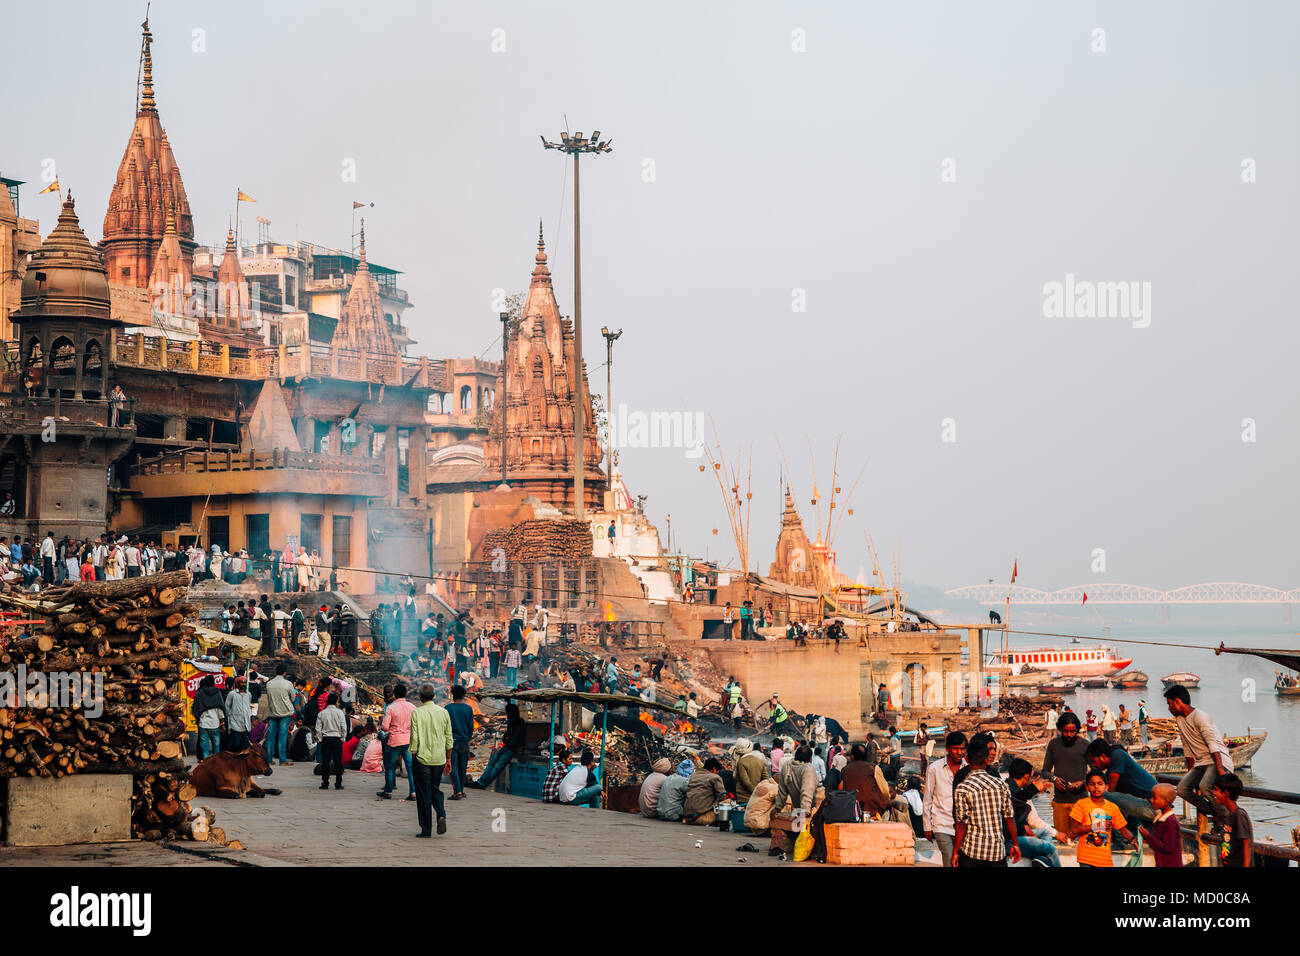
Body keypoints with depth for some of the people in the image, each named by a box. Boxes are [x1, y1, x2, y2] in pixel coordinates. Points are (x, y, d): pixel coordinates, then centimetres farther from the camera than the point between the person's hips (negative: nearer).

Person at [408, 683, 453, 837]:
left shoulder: (417, 713, -9)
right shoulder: (443, 712, 3)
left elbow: (414, 739, -11)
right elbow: (449, 738, 6)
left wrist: (413, 758, 0)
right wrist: (448, 759, 15)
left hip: (422, 759, -3)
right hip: (439, 759, 3)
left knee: (423, 795, 4)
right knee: (436, 789, 19)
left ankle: (426, 830, 7)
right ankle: (441, 815, -5)